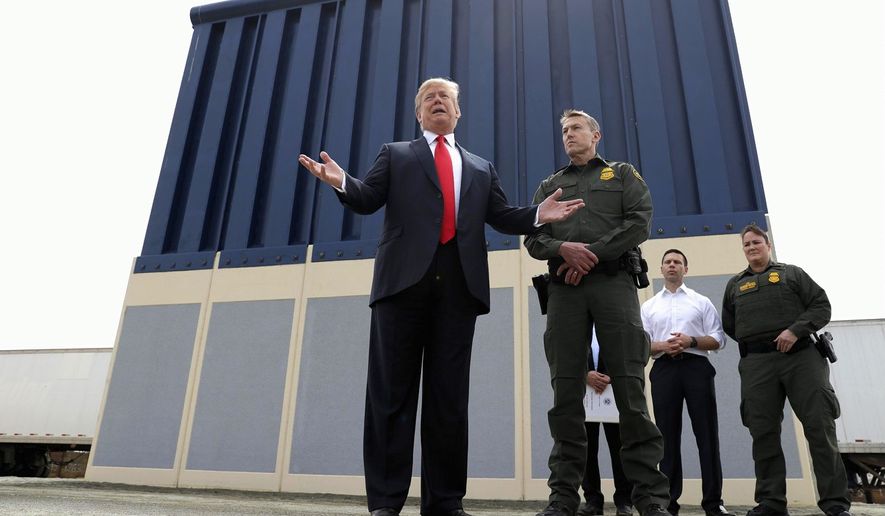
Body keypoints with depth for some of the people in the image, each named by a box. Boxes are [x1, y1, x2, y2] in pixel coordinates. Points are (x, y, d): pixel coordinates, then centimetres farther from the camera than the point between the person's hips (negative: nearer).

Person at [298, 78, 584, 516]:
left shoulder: (481, 169, 25)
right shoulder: (395, 154, 19)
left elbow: (501, 217, 17)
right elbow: (368, 200, 6)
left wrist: (538, 215, -2)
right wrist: (342, 182, -15)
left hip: (459, 284, 2)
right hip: (405, 278, -2)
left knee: (450, 393, 2)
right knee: (393, 389, -2)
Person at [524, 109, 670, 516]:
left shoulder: (623, 174, 19)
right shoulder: (549, 185, 25)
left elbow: (639, 222, 2)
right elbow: (532, 236, 12)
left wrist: (592, 254, -10)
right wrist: (564, 249, -10)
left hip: (613, 282, -2)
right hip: (564, 289, 2)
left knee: (630, 387, -8)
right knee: (566, 391, -3)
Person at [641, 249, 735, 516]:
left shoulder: (702, 302, 14)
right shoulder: (649, 306, 17)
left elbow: (717, 340, 6)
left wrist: (691, 341, -12)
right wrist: (663, 346, -10)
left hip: (696, 367, -1)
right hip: (664, 369, 1)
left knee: (707, 434, -3)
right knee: (668, 436, 0)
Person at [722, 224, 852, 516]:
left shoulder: (792, 273, 16)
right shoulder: (735, 285, 22)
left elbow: (822, 306, 5)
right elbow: (728, 325, 24)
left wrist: (795, 330, -11)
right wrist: (754, 343, 10)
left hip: (800, 356, -2)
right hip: (757, 364, 2)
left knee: (820, 426, -7)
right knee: (763, 433, -2)